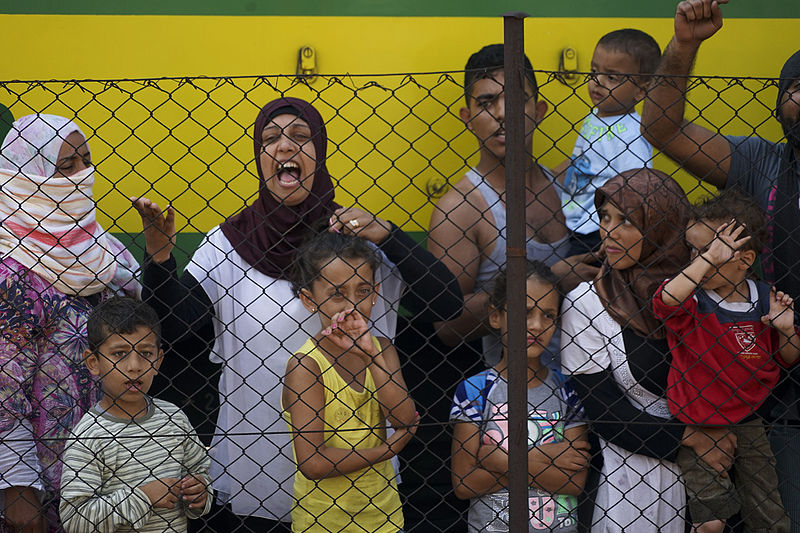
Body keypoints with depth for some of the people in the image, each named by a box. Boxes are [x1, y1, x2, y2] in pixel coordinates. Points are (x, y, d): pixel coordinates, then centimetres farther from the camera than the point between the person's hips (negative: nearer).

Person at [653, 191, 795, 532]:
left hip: (747, 423, 3)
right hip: (696, 424, -3)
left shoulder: (764, 299, 0)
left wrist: (786, 330, -9)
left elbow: (786, 360, 12)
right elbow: (667, 300, -38)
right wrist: (708, 258, -35)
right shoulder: (692, 298, -11)